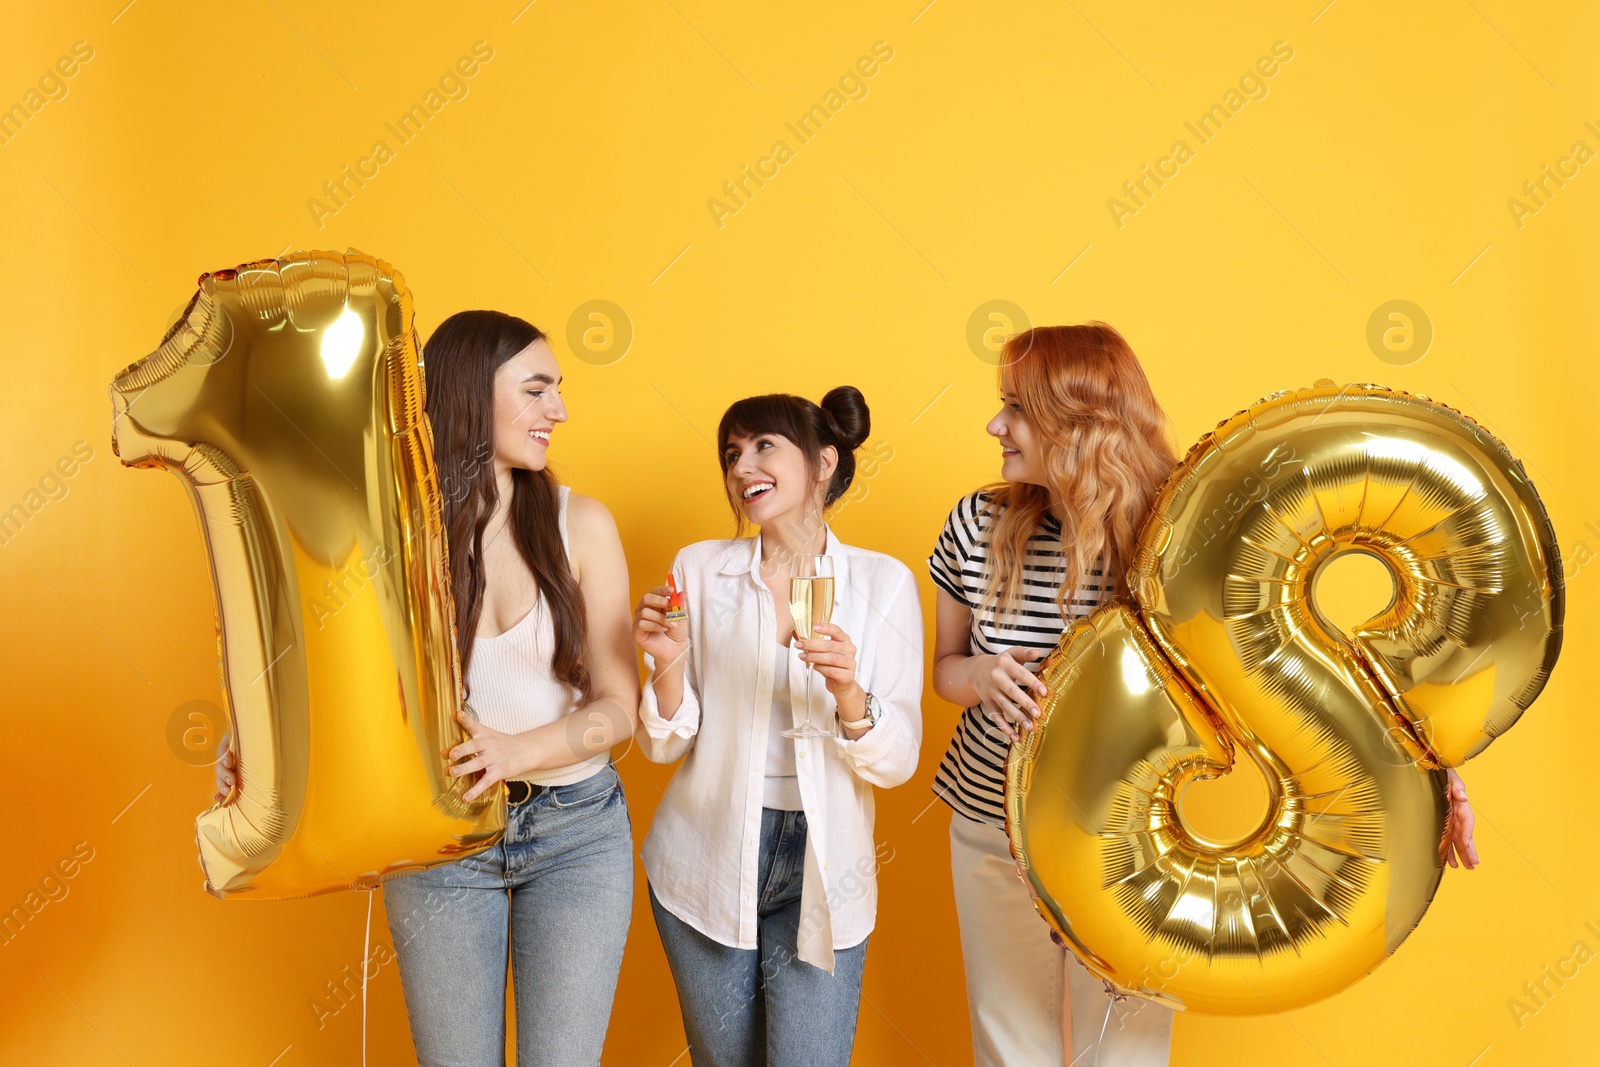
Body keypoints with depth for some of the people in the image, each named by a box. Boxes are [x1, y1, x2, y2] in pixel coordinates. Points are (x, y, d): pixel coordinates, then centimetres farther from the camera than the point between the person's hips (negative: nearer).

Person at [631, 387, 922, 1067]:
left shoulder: (883, 582, -5)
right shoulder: (699, 568, -2)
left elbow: (897, 762, -7)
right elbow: (664, 745, -1)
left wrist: (849, 695, -25)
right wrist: (668, 665, -19)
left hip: (821, 874, -1)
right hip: (707, 858, 2)